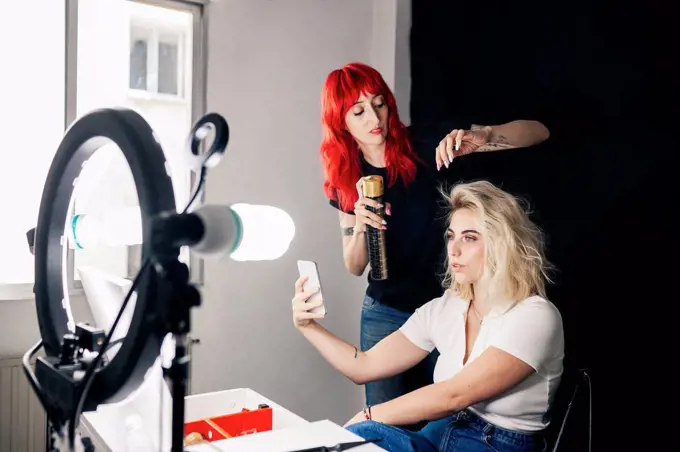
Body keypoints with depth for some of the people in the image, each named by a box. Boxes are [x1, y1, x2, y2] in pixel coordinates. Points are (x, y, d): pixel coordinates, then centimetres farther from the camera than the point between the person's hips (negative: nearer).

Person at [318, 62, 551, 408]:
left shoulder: (429, 145, -11)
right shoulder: (347, 178, -2)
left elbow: (538, 132, -14)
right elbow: (355, 267, 1)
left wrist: (481, 137, -34)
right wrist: (359, 226, -19)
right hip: (385, 314, 2)